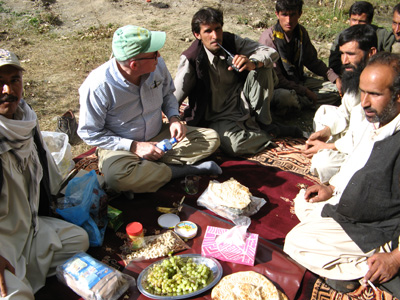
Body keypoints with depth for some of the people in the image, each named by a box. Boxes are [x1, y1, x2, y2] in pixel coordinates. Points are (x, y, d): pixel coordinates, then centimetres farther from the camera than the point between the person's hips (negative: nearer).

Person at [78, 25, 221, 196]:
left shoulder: (157, 65, -10)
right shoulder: (97, 87, -24)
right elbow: (89, 133, -15)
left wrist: (174, 118, -10)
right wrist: (134, 147, -21)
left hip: (160, 137, 5)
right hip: (121, 147, -4)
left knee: (211, 139, -10)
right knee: (116, 176, -38)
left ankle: (144, 169, -18)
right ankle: (191, 170, -21)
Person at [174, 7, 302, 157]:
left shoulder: (231, 41, -6)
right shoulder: (190, 59, -17)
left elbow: (271, 53, -9)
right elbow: (174, 99, -13)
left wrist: (253, 63, -30)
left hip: (242, 103, 4)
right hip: (217, 117, -4)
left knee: (263, 67, -17)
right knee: (235, 146, -34)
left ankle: (263, 122, -5)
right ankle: (269, 134, -3)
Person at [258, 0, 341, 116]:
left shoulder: (301, 32, 2)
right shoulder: (268, 38, -19)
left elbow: (312, 61, 15)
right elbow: (275, 78, -21)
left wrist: (335, 78, 3)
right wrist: (305, 91, -19)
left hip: (299, 81, 7)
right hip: (278, 87, -7)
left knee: (337, 90, -7)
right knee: (284, 97, -42)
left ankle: (297, 101, -17)